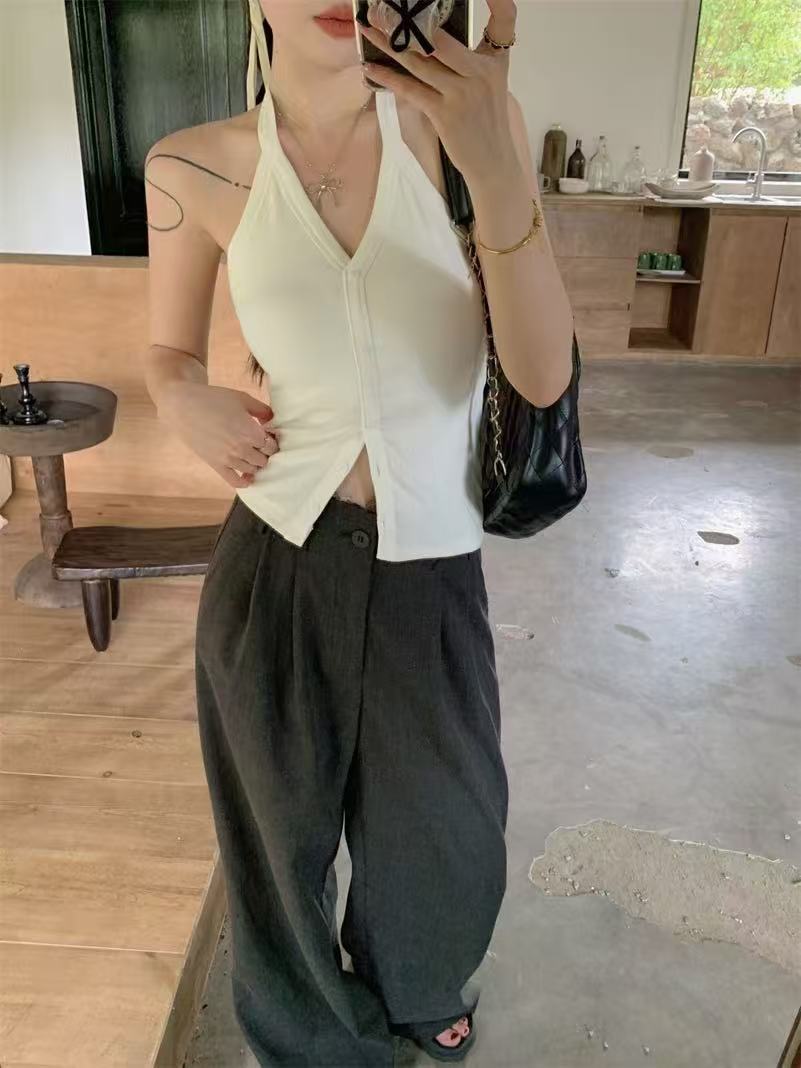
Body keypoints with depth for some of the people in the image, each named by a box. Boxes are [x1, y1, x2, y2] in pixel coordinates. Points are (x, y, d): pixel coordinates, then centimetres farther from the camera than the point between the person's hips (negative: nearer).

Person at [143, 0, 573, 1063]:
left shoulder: (458, 121, -9)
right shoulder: (195, 169, -6)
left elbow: (543, 375, -16)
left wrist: (495, 165, -29)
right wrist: (184, 400, -14)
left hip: (431, 570, 1)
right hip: (274, 571, 0)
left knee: (443, 826, 23)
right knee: (285, 826, 21)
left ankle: (420, 982, 62)